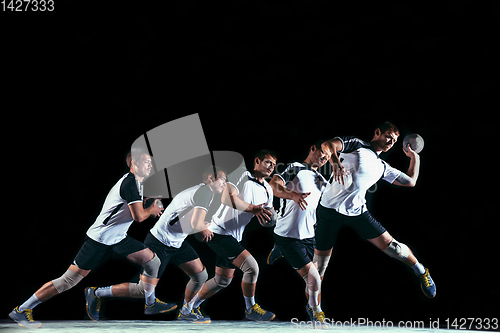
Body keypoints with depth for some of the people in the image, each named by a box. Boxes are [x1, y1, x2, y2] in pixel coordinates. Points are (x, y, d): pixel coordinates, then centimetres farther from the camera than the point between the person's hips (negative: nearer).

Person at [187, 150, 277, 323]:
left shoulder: (268, 190, 10)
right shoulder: (241, 175, -13)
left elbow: (265, 219, 11)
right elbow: (227, 198, -27)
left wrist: (268, 215, -13)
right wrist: (252, 208, -32)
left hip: (235, 237, 9)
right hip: (219, 232, -9)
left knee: (222, 280, 16)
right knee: (251, 266, -20)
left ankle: (191, 305, 33)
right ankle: (250, 309, -3)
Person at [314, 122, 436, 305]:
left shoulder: (382, 167, 16)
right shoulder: (355, 145, 1)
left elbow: (410, 181, 21)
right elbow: (328, 145, -15)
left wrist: (414, 157, 21)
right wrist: (336, 163, -33)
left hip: (357, 212, 4)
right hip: (330, 208, -4)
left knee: (390, 245, -5)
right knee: (320, 259, 0)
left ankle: (421, 271, 20)